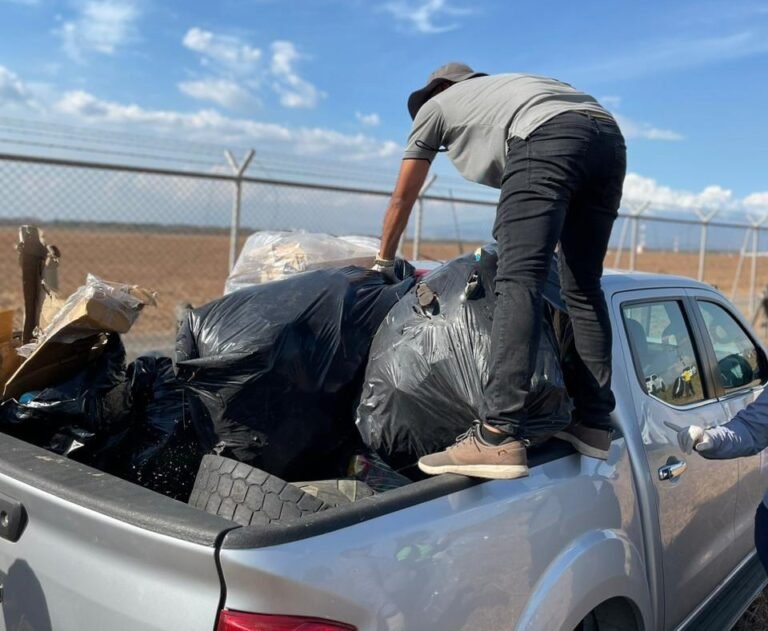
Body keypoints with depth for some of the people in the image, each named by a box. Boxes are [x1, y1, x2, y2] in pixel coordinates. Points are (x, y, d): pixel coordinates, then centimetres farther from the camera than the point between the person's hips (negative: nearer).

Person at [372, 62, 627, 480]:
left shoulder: (434, 106, 28)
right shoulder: (499, 89, 45)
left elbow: (402, 199, 32)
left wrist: (383, 263, 43)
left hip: (549, 137, -7)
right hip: (608, 135, 7)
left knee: (517, 282, -16)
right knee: (583, 287, 11)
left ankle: (499, 435, -26)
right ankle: (594, 423, 9)